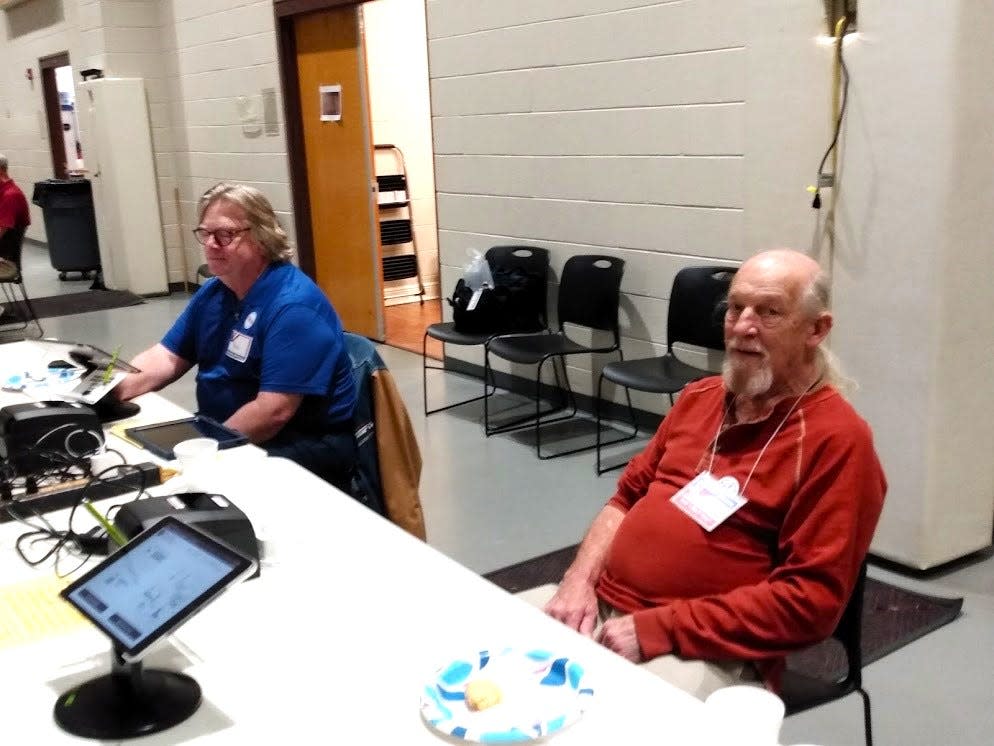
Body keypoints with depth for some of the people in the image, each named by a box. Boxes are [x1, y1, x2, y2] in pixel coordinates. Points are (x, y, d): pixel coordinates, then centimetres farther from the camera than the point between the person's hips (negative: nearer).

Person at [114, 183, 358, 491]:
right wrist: (116, 387, -10)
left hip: (305, 447, -8)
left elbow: (274, 411, -27)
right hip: (226, 432, 8)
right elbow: (168, 356, 9)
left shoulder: (293, 305, -21)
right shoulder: (213, 292, 8)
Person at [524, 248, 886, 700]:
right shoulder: (700, 397, 13)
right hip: (601, 603, 7)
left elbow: (810, 600, -16)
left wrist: (657, 629, -18)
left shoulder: (837, 439, -10)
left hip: (710, 654, -7)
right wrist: (580, 579, 0)